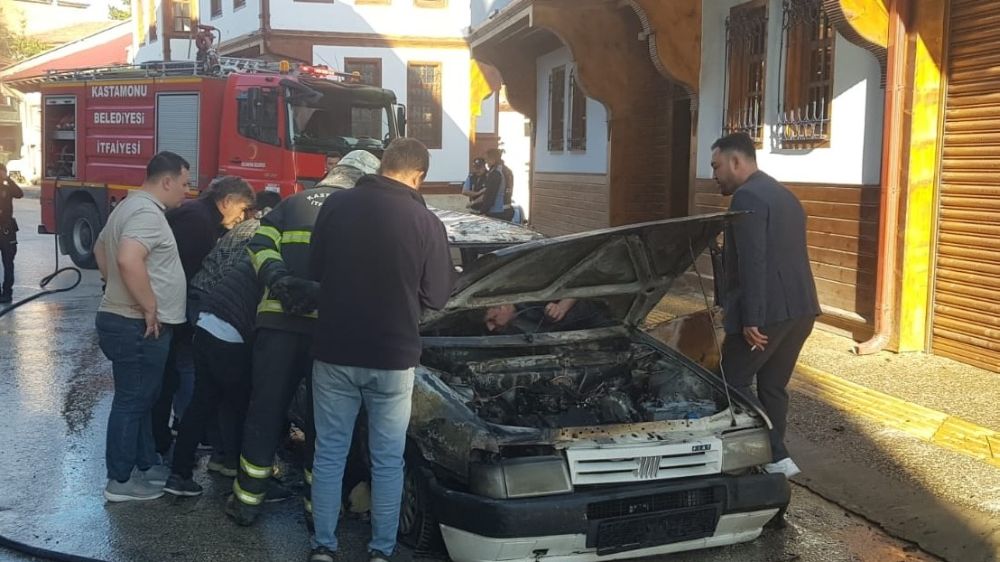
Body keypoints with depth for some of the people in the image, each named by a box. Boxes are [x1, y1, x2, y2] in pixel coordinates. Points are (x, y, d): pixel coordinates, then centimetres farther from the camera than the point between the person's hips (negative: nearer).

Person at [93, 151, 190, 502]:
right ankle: (120, 481, 8)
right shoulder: (147, 212, -19)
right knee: (131, 402, -1)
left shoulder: (132, 207, 15)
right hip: (138, 327, -11)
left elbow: (101, 247, 29)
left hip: (127, 321, 11)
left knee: (142, 400, 19)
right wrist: (149, 308, -25)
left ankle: (145, 464, 31)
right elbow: (129, 260, -34)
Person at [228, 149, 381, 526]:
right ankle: (318, 506, 16)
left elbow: (260, 244, 6)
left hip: (278, 319, 2)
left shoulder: (294, 203, 20)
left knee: (265, 411, 11)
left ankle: (247, 500, 17)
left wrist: (277, 279, -6)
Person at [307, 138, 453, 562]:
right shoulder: (426, 223, -10)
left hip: (334, 352, 2)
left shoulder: (336, 205, -4)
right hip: (393, 357, -1)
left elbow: (315, 270, 8)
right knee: (388, 459, 12)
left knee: (329, 452, 13)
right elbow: (436, 297, -2)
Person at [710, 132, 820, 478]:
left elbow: (753, 263, -20)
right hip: (801, 308, 9)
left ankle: (771, 457, 4)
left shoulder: (747, 198, -12)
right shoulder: (785, 196, 19)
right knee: (773, 385, 16)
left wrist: (751, 318, -21)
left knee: (733, 383, 4)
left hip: (767, 311, -9)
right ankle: (775, 457, 20)